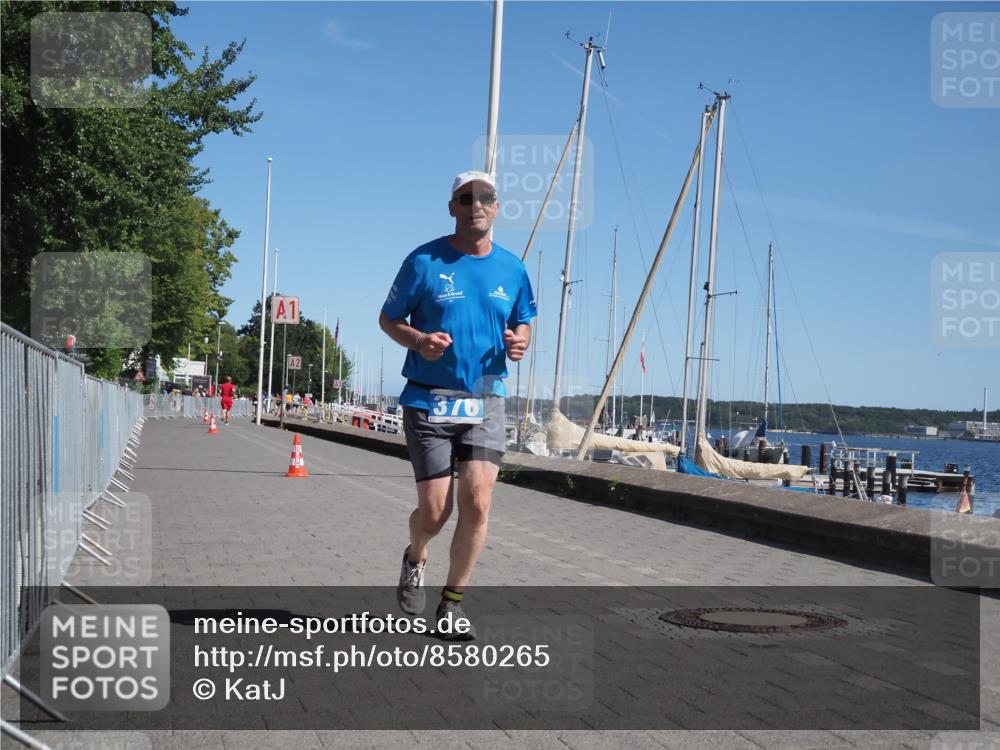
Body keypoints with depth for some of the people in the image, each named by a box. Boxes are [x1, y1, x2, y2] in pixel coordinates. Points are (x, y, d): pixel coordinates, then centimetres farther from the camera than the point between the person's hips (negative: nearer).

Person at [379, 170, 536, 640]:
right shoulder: (424, 261, -3)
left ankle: (452, 600, 10)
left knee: (477, 503, -9)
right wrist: (417, 340, -18)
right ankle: (415, 559, 33)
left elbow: (523, 322, 19)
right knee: (434, 511, -3)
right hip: (429, 401, -2)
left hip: (485, 401, 3)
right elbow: (388, 319, 4)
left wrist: (519, 342, -6)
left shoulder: (512, 268, 6)